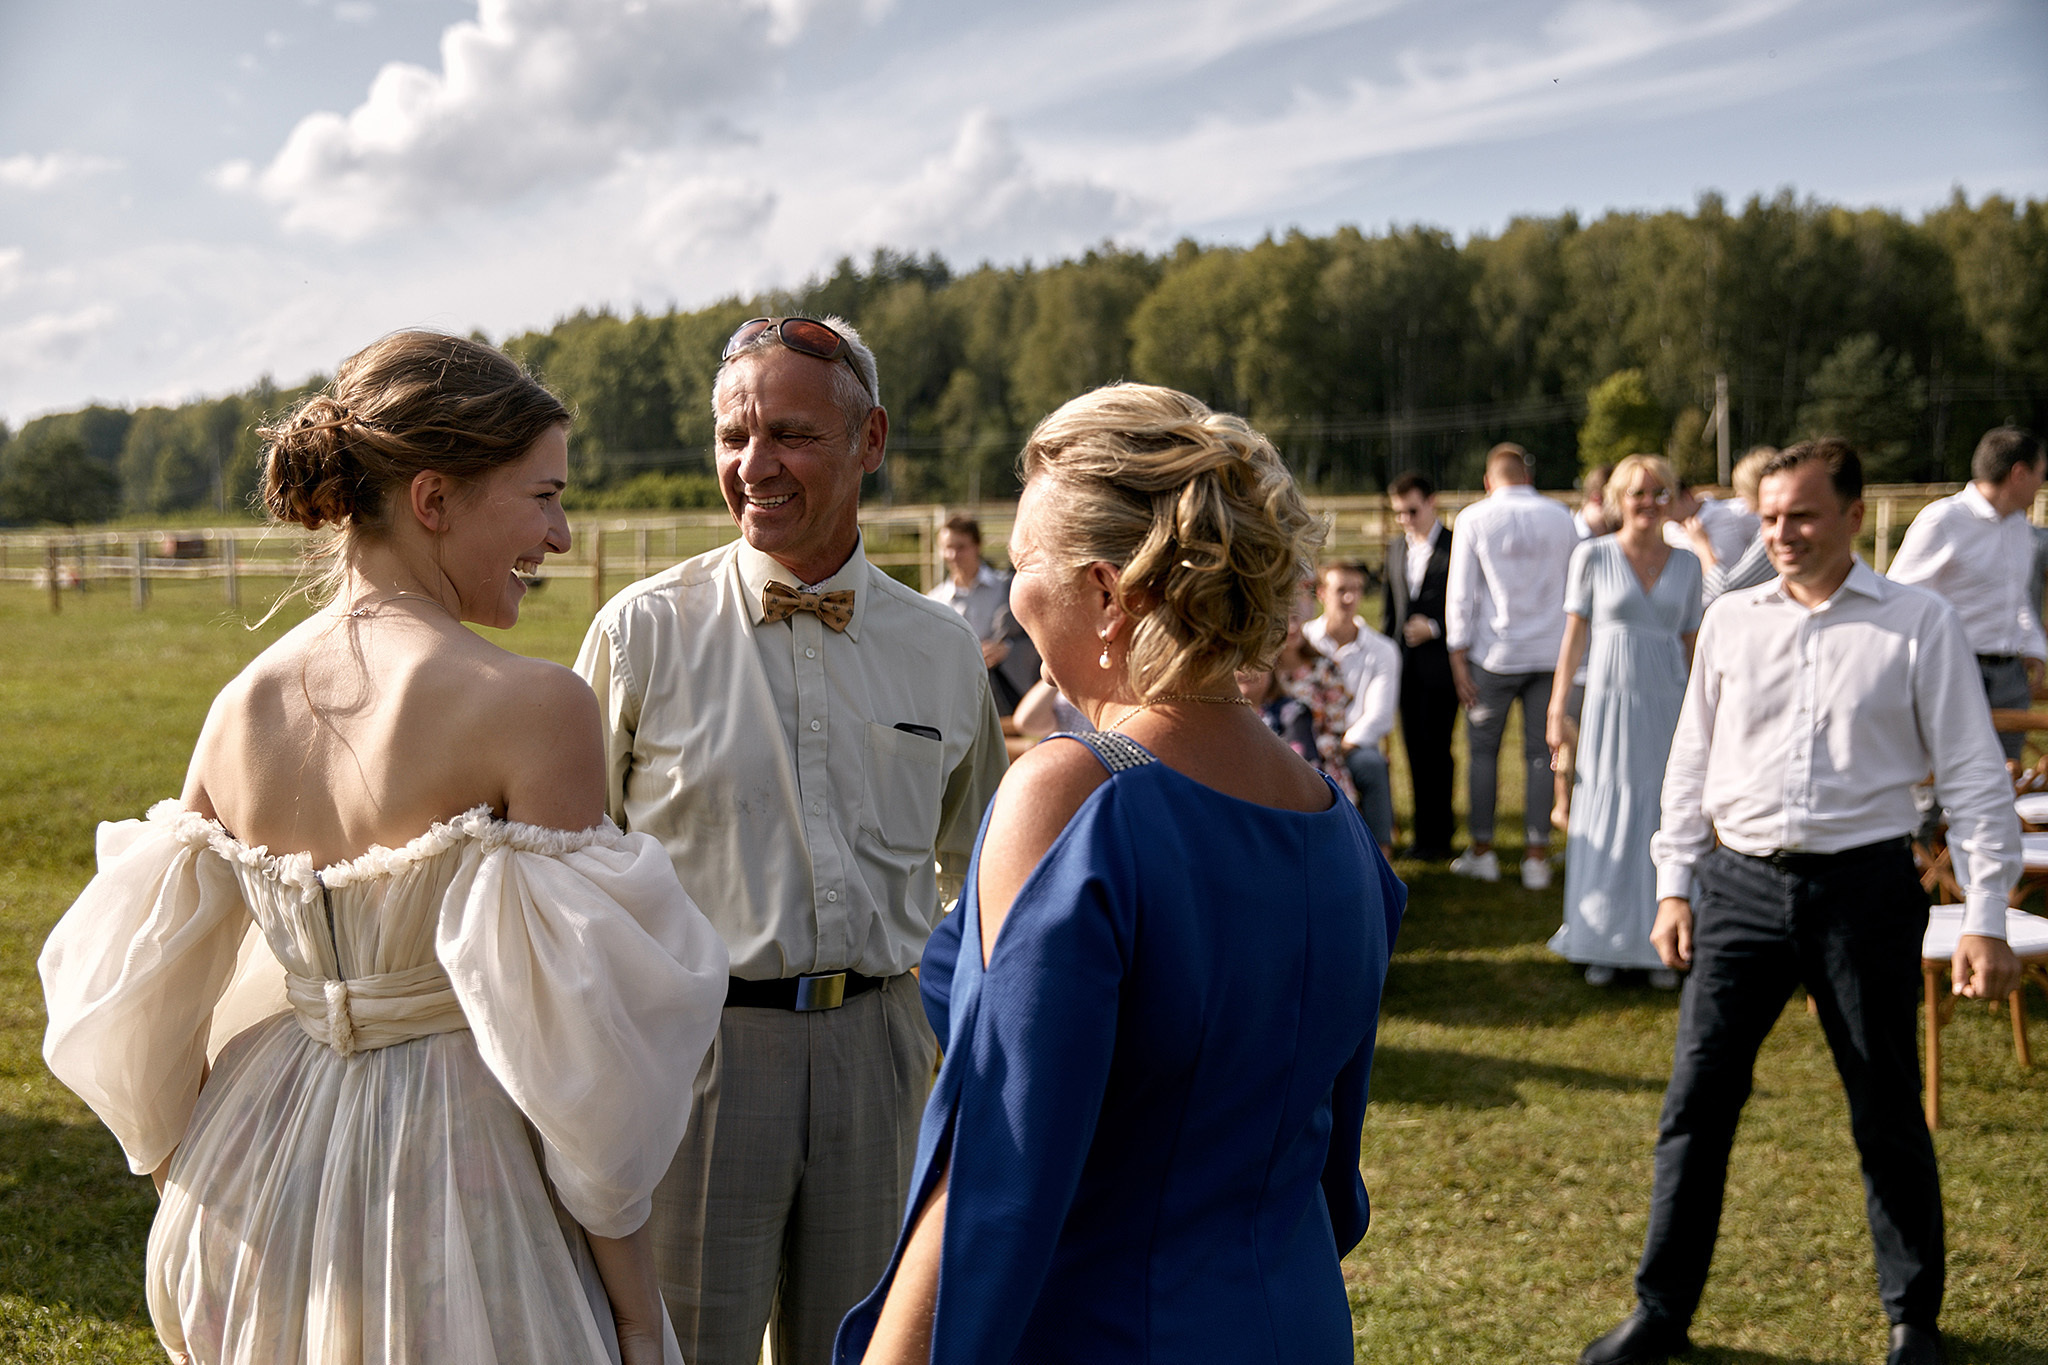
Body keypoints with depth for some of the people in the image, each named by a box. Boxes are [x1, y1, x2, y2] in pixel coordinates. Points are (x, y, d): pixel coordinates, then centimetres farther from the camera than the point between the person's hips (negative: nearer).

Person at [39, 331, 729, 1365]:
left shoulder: (244, 702, -2)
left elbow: (144, 1005, 5)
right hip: (460, 1175, -5)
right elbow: (571, 1037, -18)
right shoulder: (532, 707, -19)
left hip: (265, 1173, 6)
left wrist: (192, 1246, 19)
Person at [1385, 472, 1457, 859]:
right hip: (1405, 664, 6)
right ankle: (1432, 827, 17)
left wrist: (1434, 627, -17)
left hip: (1440, 663, -6)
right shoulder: (1396, 550, 15)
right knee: (1415, 748, 8)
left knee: (1435, 747, -5)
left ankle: (1436, 835, 4)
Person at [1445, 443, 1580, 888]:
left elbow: (1461, 593, -4)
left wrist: (1459, 658, -1)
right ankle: (1537, 856, 6)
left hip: (1494, 654, -2)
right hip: (1551, 651, 2)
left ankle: (1482, 850, 14)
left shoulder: (1474, 519, -2)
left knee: (1482, 749, 10)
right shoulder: (1560, 517, 5)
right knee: (1541, 751, 5)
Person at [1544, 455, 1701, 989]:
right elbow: (1575, 635, 2)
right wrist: (1558, 708, 0)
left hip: (1669, 704, 2)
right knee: (1606, 818, 1)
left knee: (1663, 819, 3)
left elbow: (1691, 643, 12)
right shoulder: (1593, 557, 1)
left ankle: (1658, 948, 12)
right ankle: (1601, 944, 11)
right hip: (1611, 700, -2)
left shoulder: (1686, 564, 8)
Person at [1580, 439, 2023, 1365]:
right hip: (1741, 883, 2)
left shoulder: (1919, 622, -2)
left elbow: (1973, 776, -1)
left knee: (1888, 1116, 9)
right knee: (1695, 1103, 3)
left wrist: (1986, 920, -6)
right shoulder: (1731, 621, 7)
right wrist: (1674, 886, 8)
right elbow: (1691, 760, 12)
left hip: (1864, 888, -2)